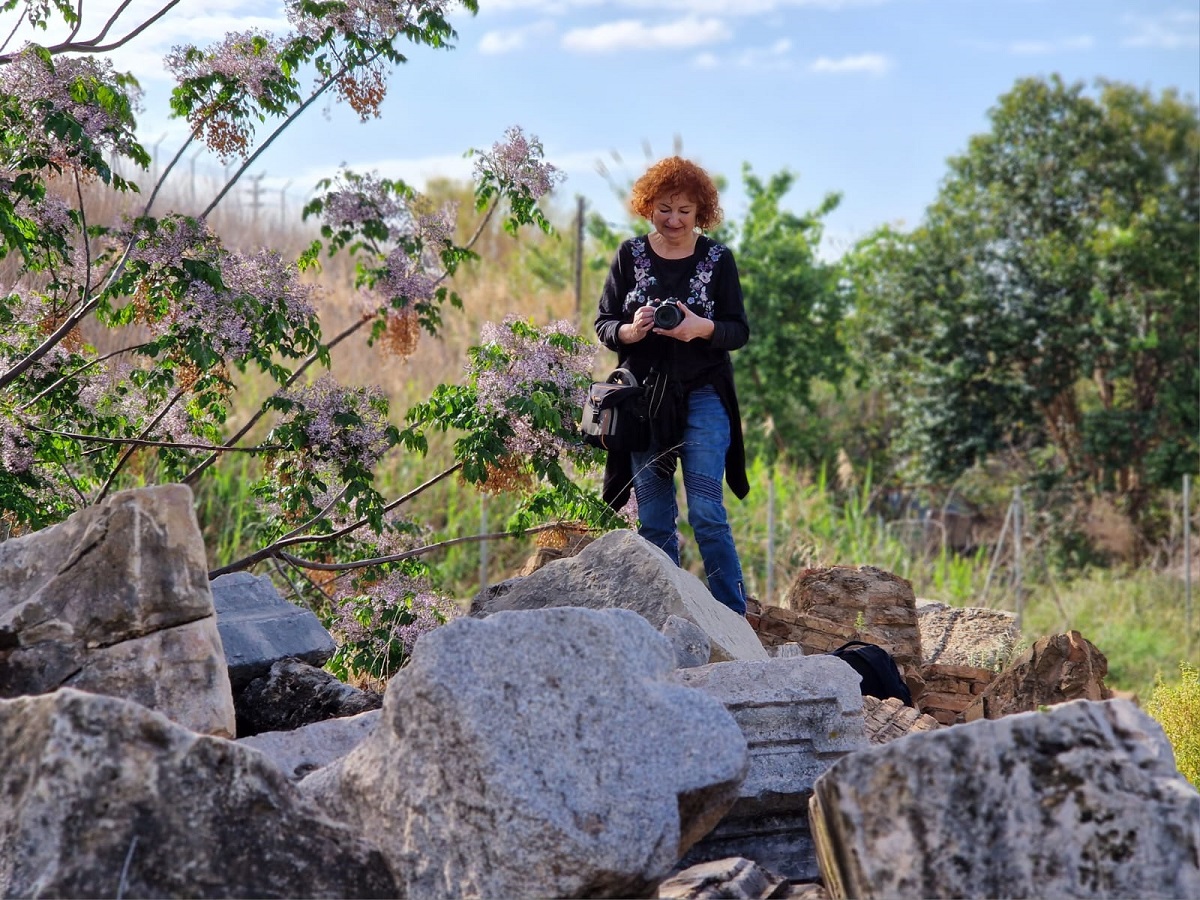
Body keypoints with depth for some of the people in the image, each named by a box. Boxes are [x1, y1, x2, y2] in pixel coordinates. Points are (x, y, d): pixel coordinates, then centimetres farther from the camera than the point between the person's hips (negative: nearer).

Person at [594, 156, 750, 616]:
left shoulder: (717, 258, 2)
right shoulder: (630, 255, 5)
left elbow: (739, 331, 1)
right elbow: (603, 324, 6)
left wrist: (703, 328, -20)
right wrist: (630, 331, -17)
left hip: (702, 396, -2)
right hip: (644, 400, 2)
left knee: (707, 514, -10)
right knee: (653, 523, 5)